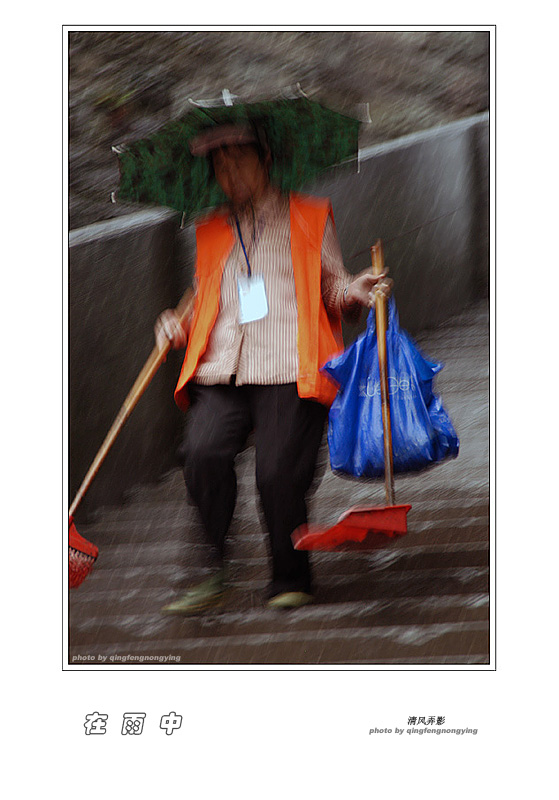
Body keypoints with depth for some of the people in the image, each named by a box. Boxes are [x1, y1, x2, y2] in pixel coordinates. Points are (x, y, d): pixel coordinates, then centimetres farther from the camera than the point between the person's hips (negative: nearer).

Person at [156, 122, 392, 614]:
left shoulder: (310, 219, 17)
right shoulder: (209, 233, 26)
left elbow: (333, 289, 15)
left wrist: (354, 292, -7)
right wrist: (179, 329, 10)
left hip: (287, 371, -3)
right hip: (221, 374, 3)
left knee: (278, 473, -15)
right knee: (203, 452, -23)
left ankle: (291, 581, 5)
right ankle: (214, 577, -13)